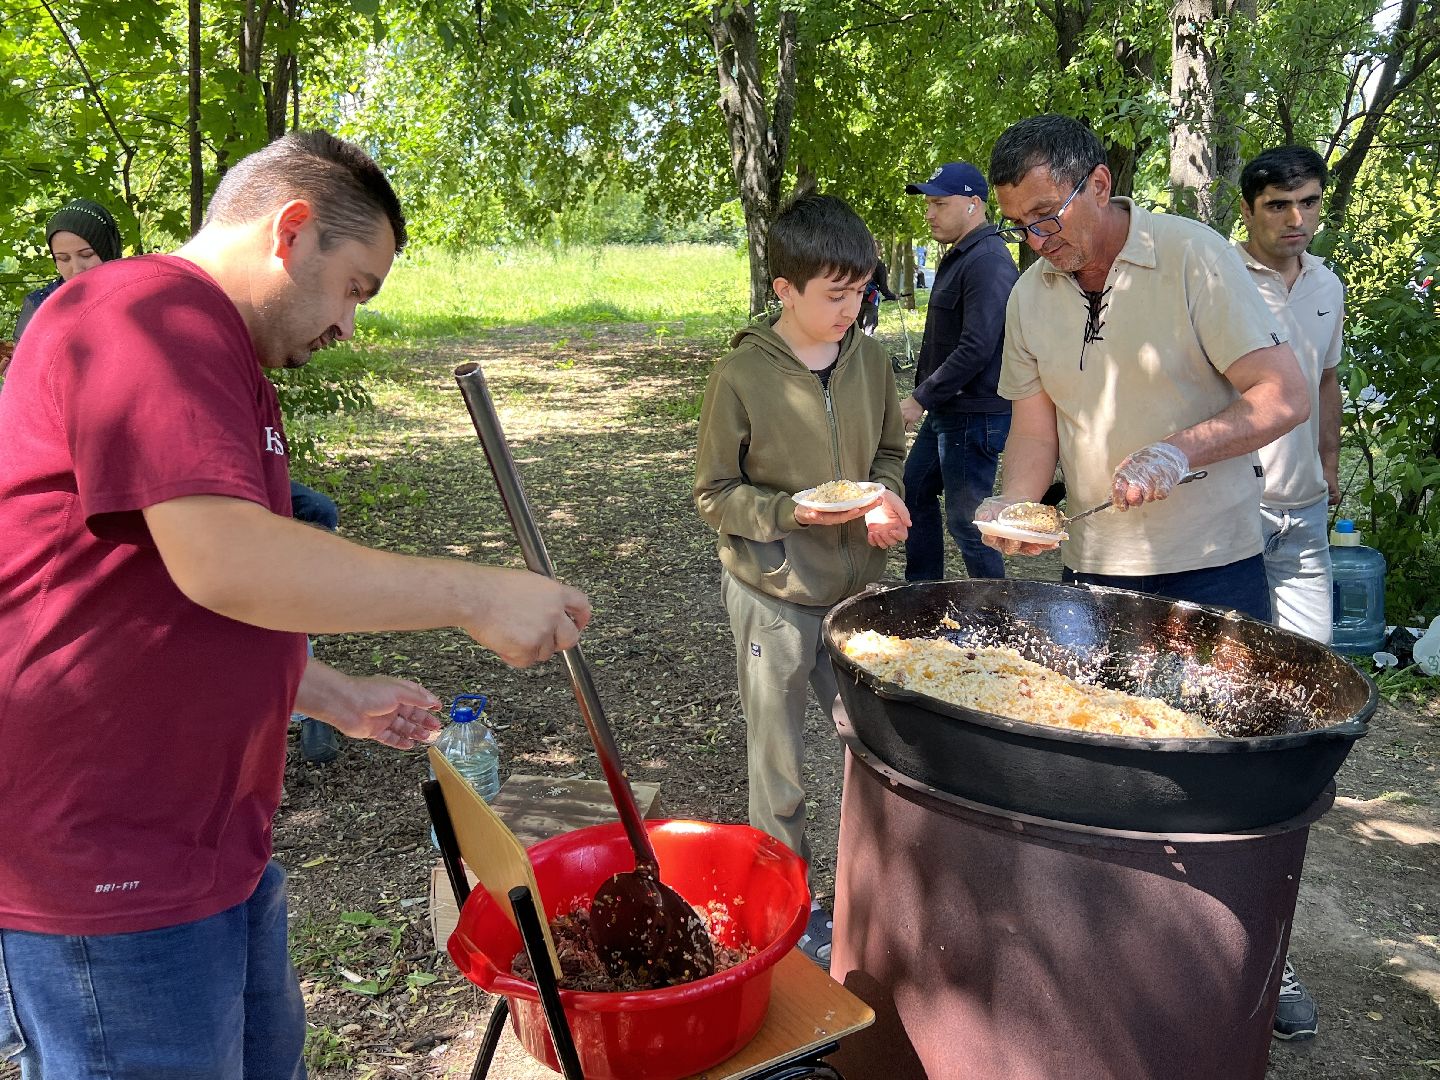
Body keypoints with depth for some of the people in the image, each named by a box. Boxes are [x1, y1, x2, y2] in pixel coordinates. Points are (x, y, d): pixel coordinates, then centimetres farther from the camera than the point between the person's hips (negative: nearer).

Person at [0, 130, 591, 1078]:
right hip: (109, 876, -10)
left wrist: (341, 700, 17)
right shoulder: (150, 313, -16)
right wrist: (472, 596, -23)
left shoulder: (218, 356, 18)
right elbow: (223, 562, -29)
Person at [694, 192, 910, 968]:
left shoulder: (869, 360, 0)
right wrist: (795, 510, -23)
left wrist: (886, 499, -6)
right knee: (778, 763, 11)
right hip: (773, 593, -4)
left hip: (855, 587, 4)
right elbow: (714, 494, -9)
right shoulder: (741, 377, -15)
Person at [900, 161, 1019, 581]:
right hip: (946, 410, 11)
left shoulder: (988, 262, -18)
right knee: (914, 492, 19)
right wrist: (925, 397, 14)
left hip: (975, 416, -11)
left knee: (966, 521, -3)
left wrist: (920, 398, -19)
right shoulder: (958, 257, 15)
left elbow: (976, 349, -25)